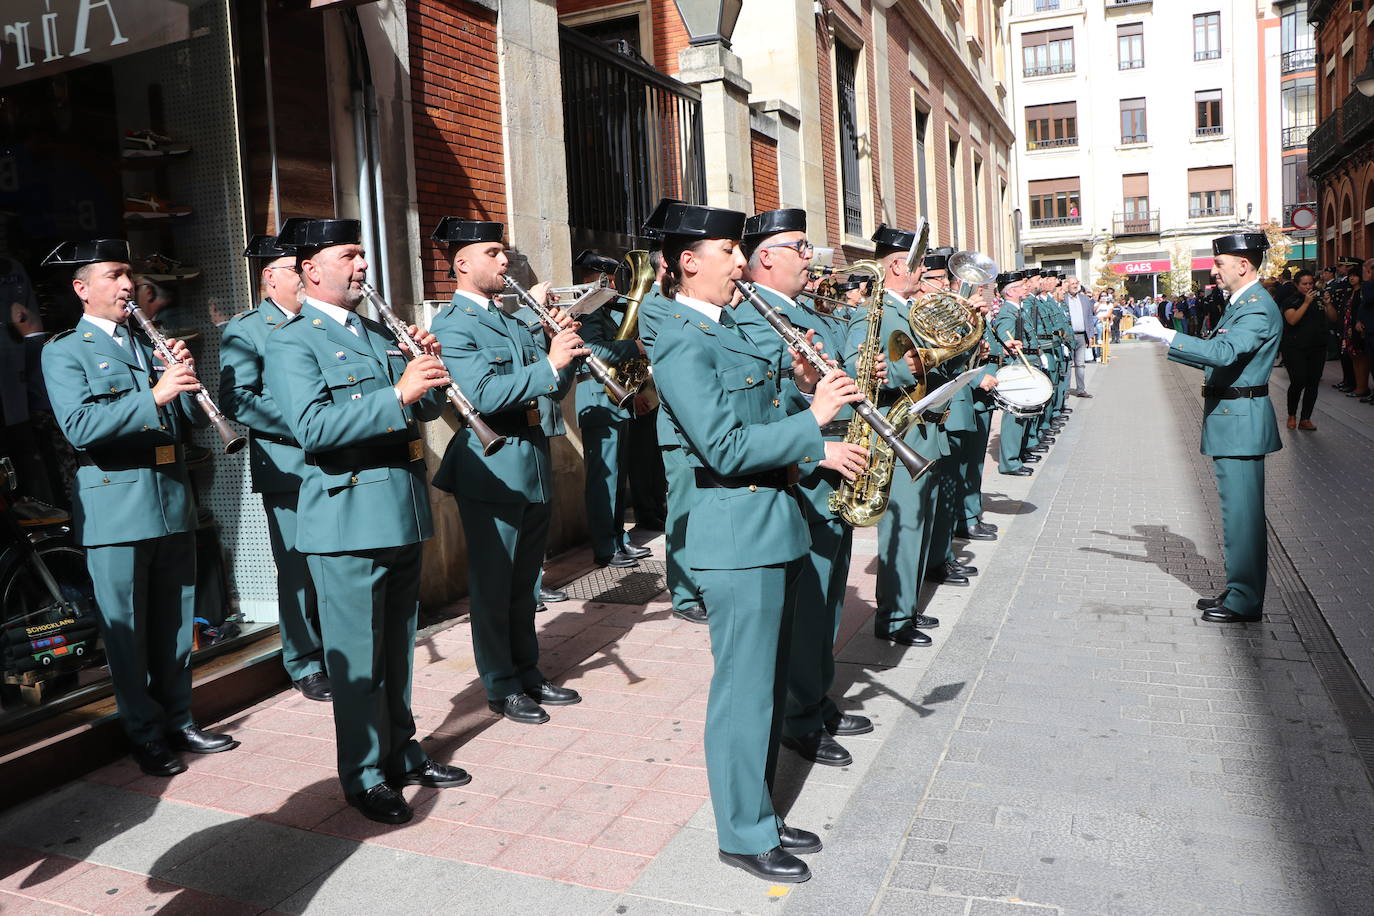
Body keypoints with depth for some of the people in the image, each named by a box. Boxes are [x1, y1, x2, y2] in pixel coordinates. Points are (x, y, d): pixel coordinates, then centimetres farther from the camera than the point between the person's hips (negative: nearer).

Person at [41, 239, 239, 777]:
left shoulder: (149, 344, 16)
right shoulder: (64, 352, -1)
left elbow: (192, 416, 13)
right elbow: (79, 427, -18)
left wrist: (184, 377, -7)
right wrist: (153, 395, -27)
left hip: (173, 500, 5)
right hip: (115, 506, -5)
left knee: (175, 622, 13)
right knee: (126, 629, 3)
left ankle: (179, 722, 25)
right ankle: (145, 736, 15)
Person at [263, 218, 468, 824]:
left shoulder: (380, 334, 16)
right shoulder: (291, 342, -7)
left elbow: (425, 409, 16)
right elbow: (312, 427, -22)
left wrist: (430, 371, -4)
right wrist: (398, 395, -29)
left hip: (403, 515, 7)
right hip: (348, 521, -7)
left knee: (397, 647, 18)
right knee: (357, 658, 2)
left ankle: (402, 752, 32)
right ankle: (364, 776, 17)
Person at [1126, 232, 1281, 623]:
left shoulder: (1258, 308, -17)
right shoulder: (1240, 303, 15)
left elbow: (1224, 353, -32)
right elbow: (1218, 355, 20)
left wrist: (1166, 335, -31)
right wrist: (1168, 341, 14)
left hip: (1240, 420, -11)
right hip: (1228, 418, 11)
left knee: (1241, 510, -5)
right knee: (1238, 508, 16)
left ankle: (1245, 601, 3)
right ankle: (1238, 590, 27)